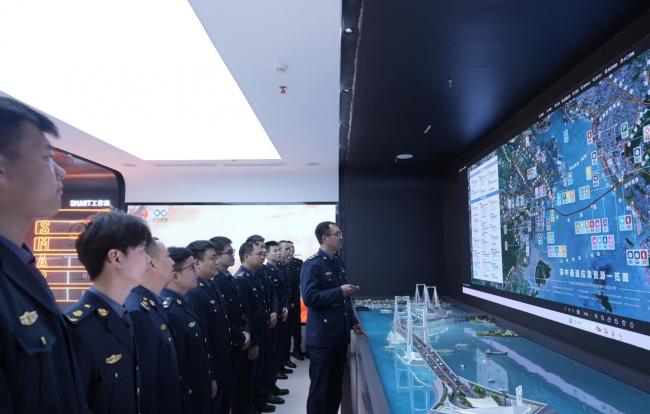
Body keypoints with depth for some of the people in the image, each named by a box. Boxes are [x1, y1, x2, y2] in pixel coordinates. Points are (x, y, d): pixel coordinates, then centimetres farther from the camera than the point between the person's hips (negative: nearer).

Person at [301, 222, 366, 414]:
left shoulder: (338, 261, 11)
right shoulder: (312, 264, -14)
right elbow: (309, 297, -23)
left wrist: (353, 321, 16)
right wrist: (340, 291, -22)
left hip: (340, 334, 8)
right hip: (322, 337, -8)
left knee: (336, 387, 17)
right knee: (320, 388, 5)